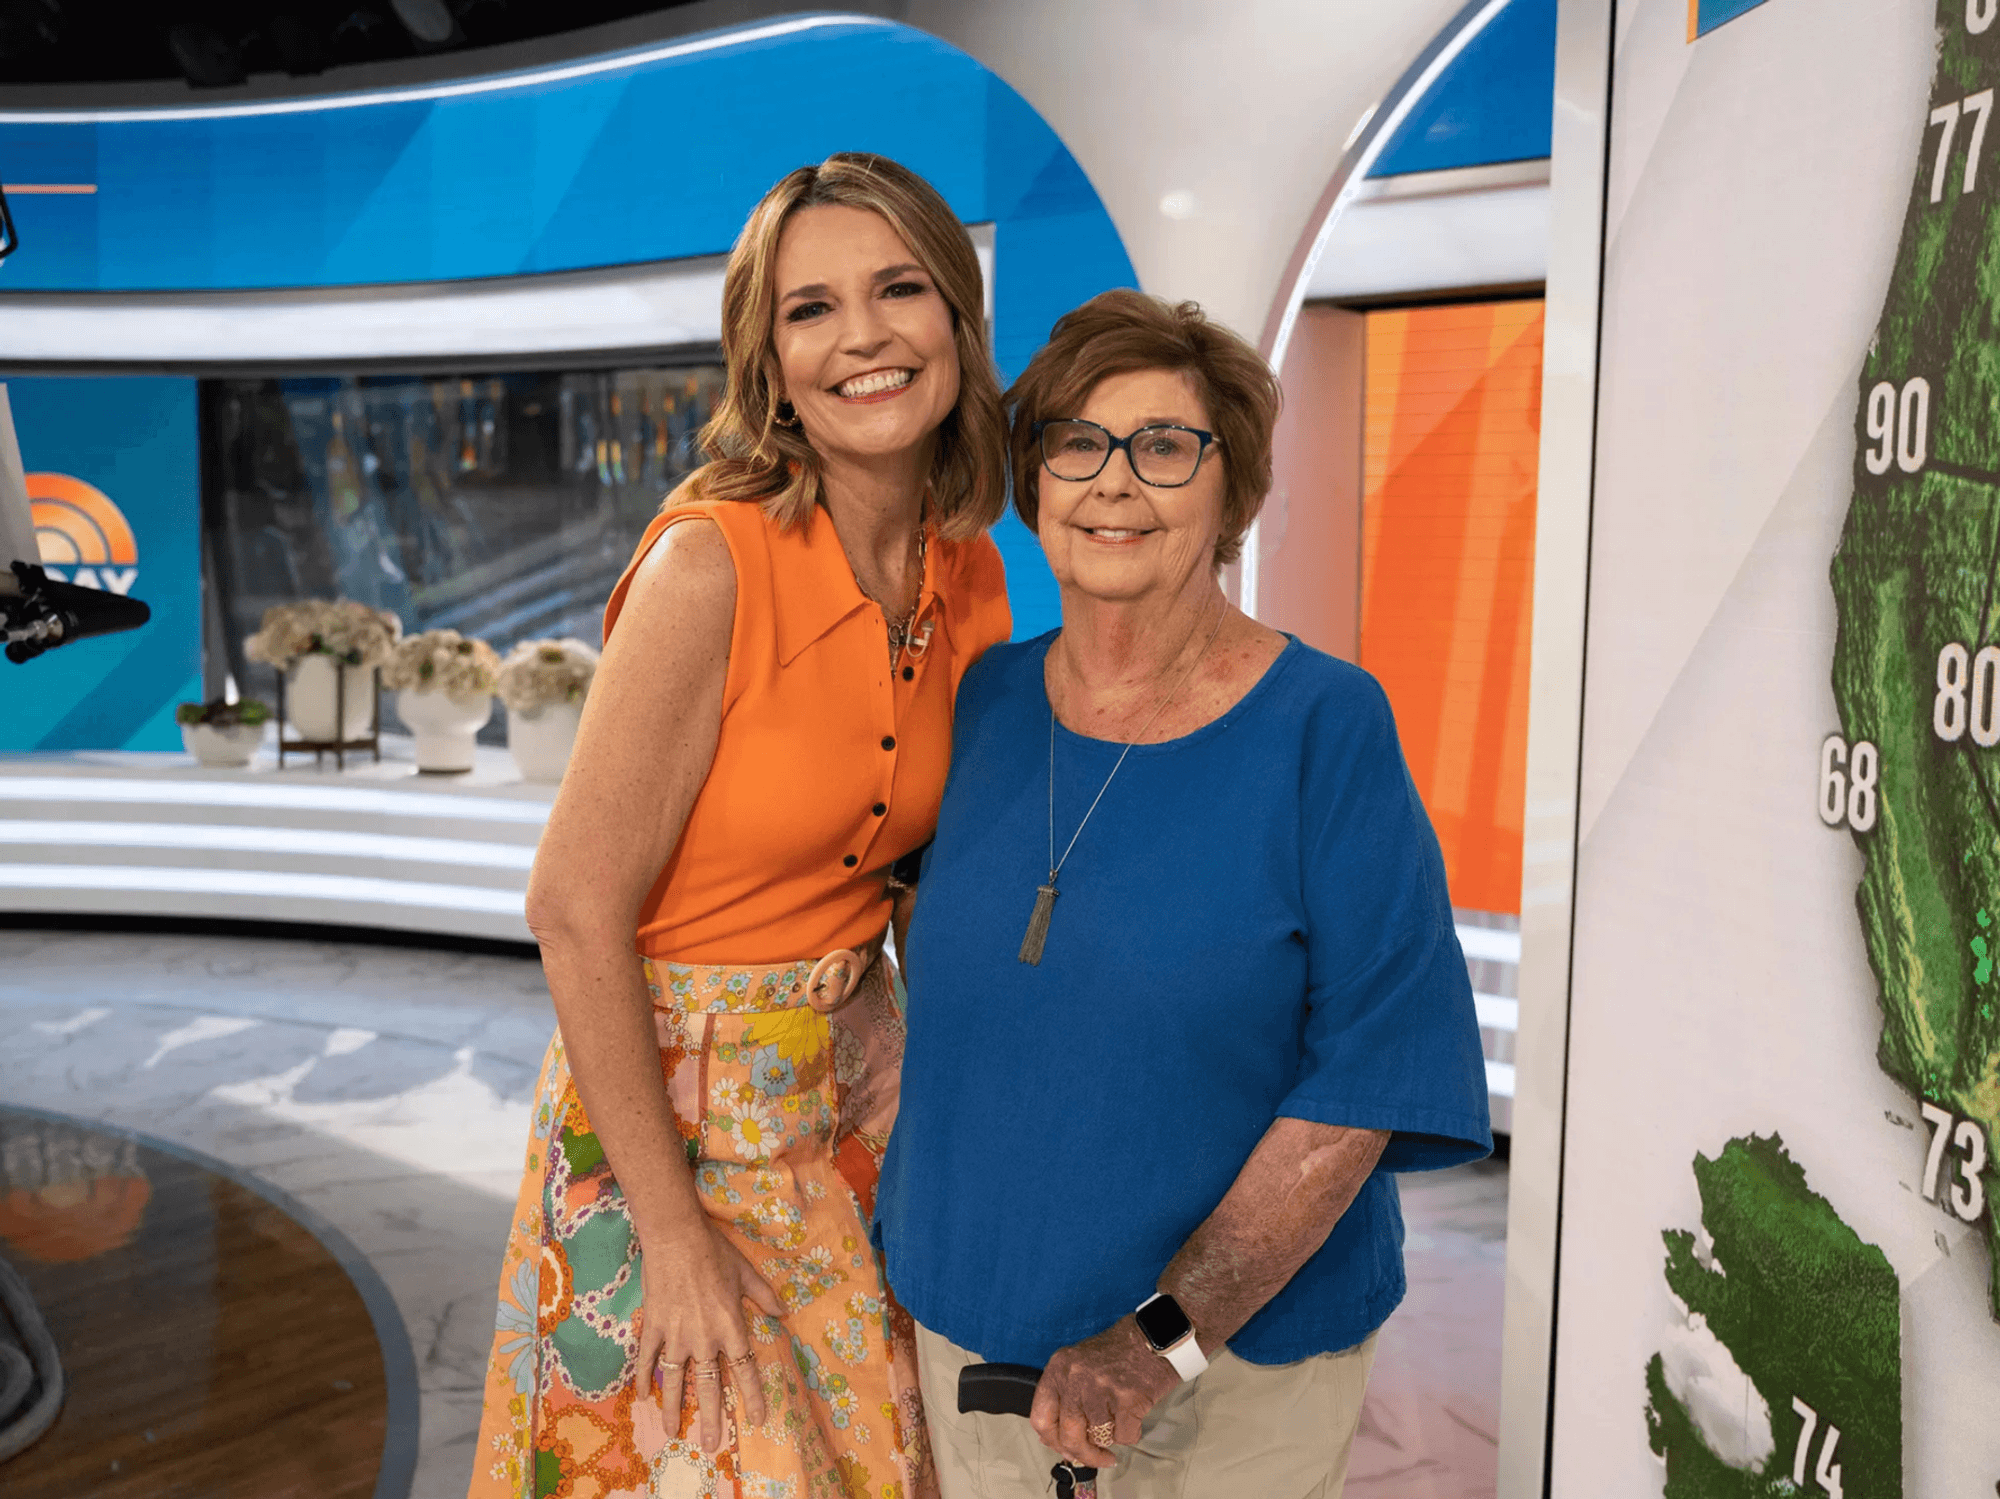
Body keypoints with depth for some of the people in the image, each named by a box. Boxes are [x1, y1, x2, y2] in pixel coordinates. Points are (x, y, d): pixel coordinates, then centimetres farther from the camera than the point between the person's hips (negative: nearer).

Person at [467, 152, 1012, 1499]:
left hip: (856, 1074, 6)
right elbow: (576, 908, -20)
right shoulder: (711, 565, -23)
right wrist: (674, 1226, -16)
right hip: (671, 1090, -6)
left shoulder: (971, 576, -4)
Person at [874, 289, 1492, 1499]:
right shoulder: (988, 701, -2)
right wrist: (911, 1245, 8)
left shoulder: (1326, 727, -15)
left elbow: (1365, 1080, -17)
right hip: (968, 1321, 4)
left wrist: (1169, 1333, -21)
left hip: (1245, 1359, -4)